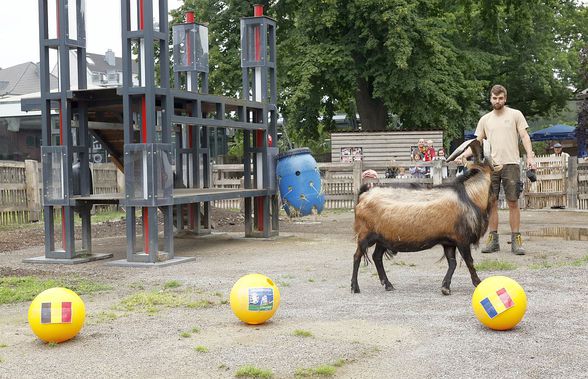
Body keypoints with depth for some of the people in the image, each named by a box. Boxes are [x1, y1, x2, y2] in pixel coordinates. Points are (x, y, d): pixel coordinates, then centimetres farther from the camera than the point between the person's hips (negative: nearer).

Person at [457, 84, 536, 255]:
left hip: (510, 164, -3)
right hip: (491, 166, 3)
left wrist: (530, 156, -12)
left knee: (513, 202, -2)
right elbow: (478, 142, 15)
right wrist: (464, 154, -1)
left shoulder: (515, 114, 5)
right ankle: (493, 240, 10)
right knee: (491, 203, 4)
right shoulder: (485, 119, 14)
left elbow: (524, 136, 1)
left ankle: (516, 241, 1)